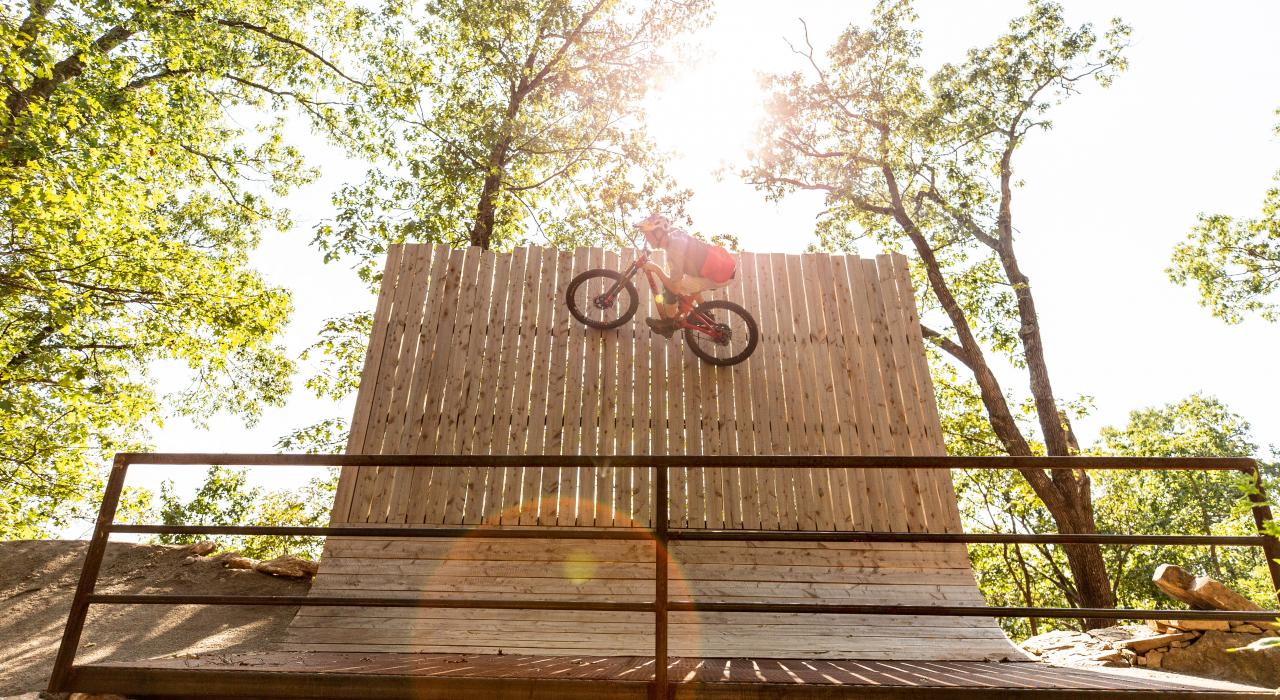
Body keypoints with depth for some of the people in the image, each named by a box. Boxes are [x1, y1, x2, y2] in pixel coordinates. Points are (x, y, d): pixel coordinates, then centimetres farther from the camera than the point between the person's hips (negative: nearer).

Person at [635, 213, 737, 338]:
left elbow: (675, 288, -20)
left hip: (721, 276, -9)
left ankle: (668, 324, 13)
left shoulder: (674, 249, -21)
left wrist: (656, 268, -12)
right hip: (727, 263, 9)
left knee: (670, 288, -7)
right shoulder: (675, 234, 4)